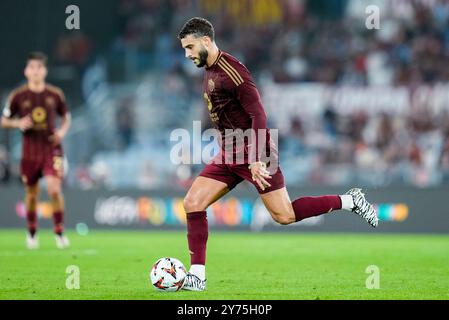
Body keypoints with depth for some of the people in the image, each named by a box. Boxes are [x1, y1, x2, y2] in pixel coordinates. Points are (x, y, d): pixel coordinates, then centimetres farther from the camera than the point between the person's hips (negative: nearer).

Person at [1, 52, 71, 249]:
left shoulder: (55, 94, 2)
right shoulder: (18, 96, -1)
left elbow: (66, 117, 16)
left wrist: (62, 131, -4)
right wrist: (18, 124, -14)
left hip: (52, 149, -1)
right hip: (30, 150, 1)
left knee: (54, 189, -17)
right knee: (31, 194, 8)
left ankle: (59, 232, -2)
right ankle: (32, 234, 29)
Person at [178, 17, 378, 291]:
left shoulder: (231, 71, -18)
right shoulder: (210, 71, 12)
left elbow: (258, 116, -22)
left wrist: (256, 159, -26)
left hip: (253, 154, -9)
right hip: (230, 154, 9)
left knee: (284, 216, -7)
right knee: (193, 203, -4)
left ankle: (350, 201, 9)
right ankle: (197, 276, -3)